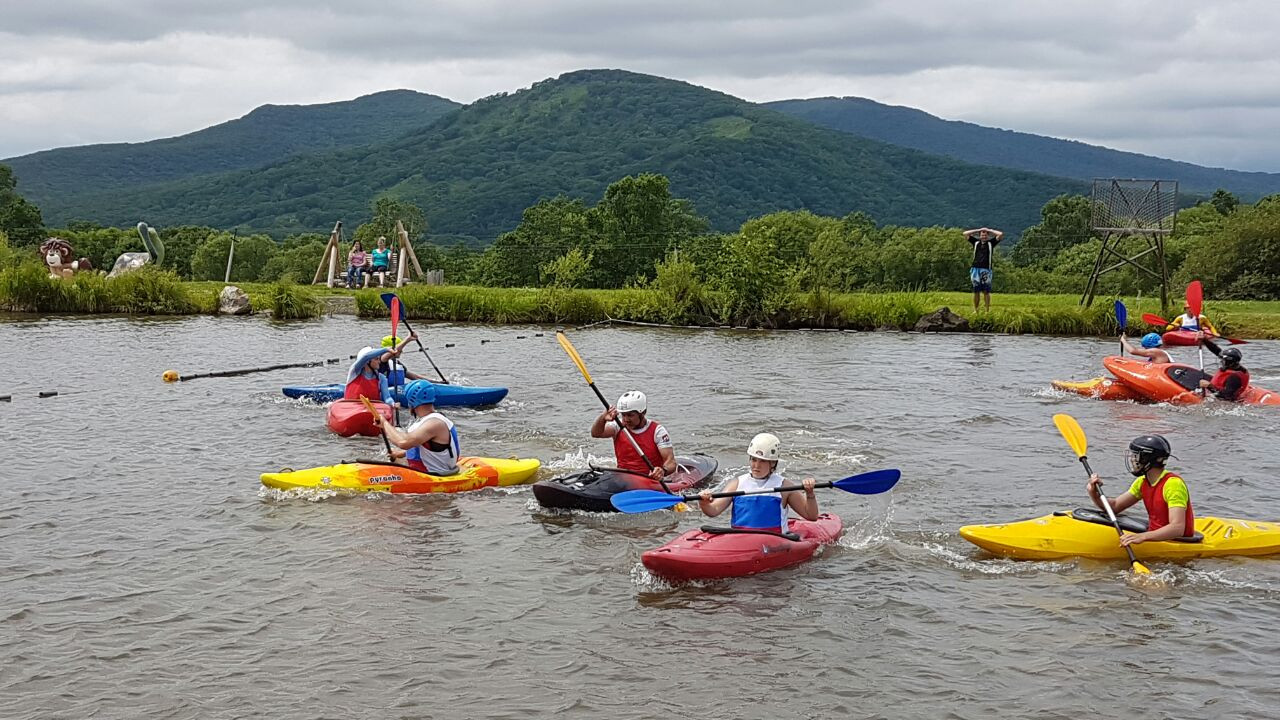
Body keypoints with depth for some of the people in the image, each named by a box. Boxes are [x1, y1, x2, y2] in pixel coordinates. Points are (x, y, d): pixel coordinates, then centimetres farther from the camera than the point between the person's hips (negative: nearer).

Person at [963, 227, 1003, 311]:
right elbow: (965, 233, 9)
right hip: (975, 269, 2)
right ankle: (975, 310, 10)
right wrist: (978, 230, 9)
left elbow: (1001, 234, -1)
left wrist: (989, 230, 7)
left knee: (986, 291, -2)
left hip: (986, 270, -2)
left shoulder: (991, 243, 8)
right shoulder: (976, 242, 12)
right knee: (976, 291, 5)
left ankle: (987, 310, 1)